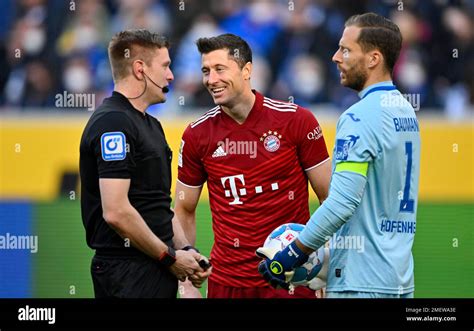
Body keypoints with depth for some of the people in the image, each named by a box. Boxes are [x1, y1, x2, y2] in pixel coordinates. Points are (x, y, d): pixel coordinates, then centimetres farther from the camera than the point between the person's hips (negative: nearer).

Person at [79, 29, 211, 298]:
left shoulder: (151, 125, 18)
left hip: (158, 271, 9)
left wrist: (185, 250, 8)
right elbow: (116, 212, -21)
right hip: (128, 274, -9)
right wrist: (169, 257, -13)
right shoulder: (113, 123, -14)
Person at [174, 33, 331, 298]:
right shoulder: (197, 135, 0)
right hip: (226, 282, 2)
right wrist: (186, 285, 4)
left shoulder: (296, 120, -6)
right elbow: (185, 211, 10)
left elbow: (331, 198, -2)